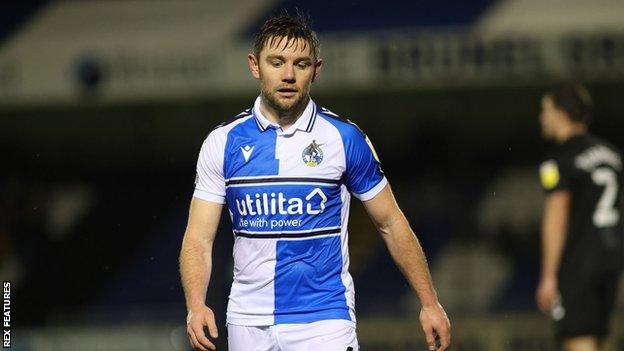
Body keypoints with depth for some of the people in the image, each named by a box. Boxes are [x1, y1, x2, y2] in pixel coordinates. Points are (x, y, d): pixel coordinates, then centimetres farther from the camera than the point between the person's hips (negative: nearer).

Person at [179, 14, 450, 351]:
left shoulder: (345, 138, -1)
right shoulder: (222, 143, 2)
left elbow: (391, 223, 7)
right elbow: (199, 238, -1)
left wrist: (429, 302, 5)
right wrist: (196, 307, -18)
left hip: (324, 322, -2)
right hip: (248, 323, 2)